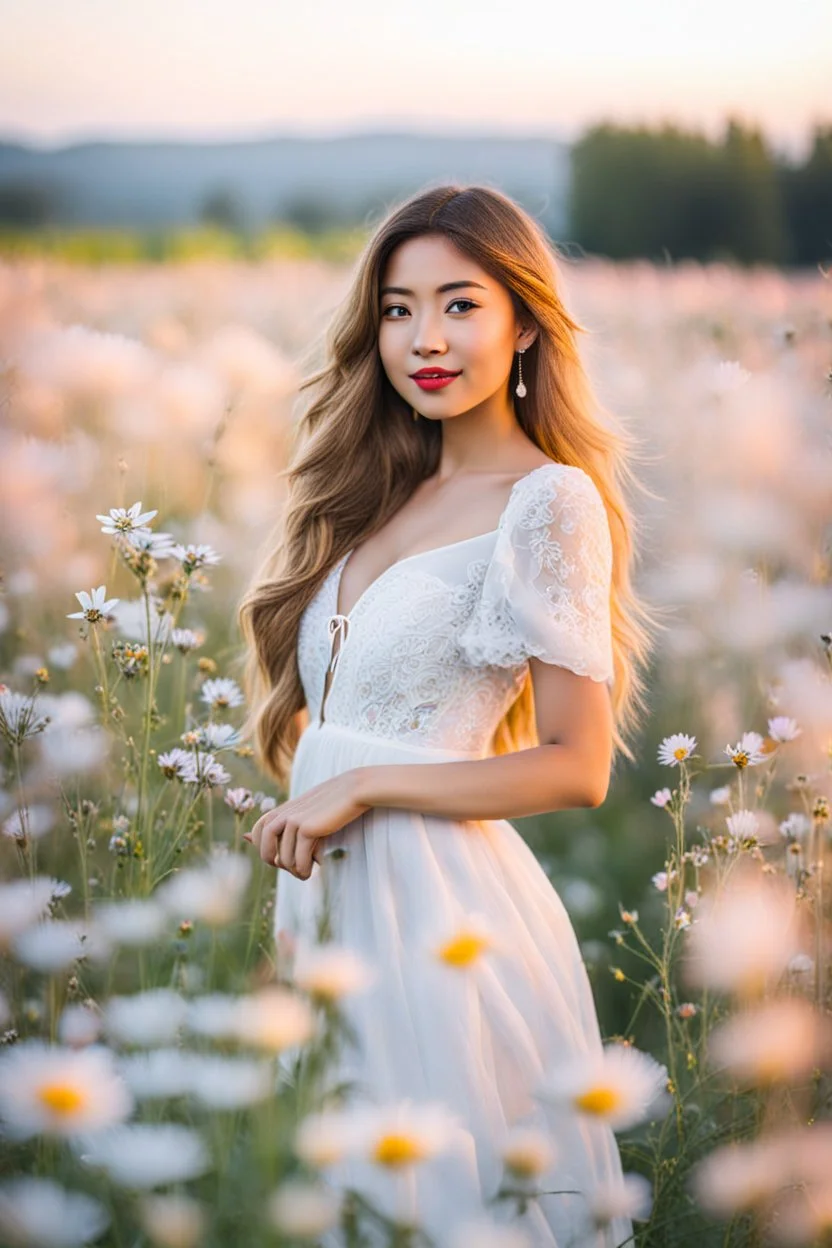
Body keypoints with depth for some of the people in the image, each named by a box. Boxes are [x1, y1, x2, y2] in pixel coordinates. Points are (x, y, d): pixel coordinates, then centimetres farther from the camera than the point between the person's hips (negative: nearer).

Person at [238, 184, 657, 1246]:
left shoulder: (549, 501, -11)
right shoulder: (376, 494, 10)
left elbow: (578, 768, -14)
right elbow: (328, 715, 11)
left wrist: (362, 786, -16)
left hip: (436, 904, -7)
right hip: (329, 892, 7)